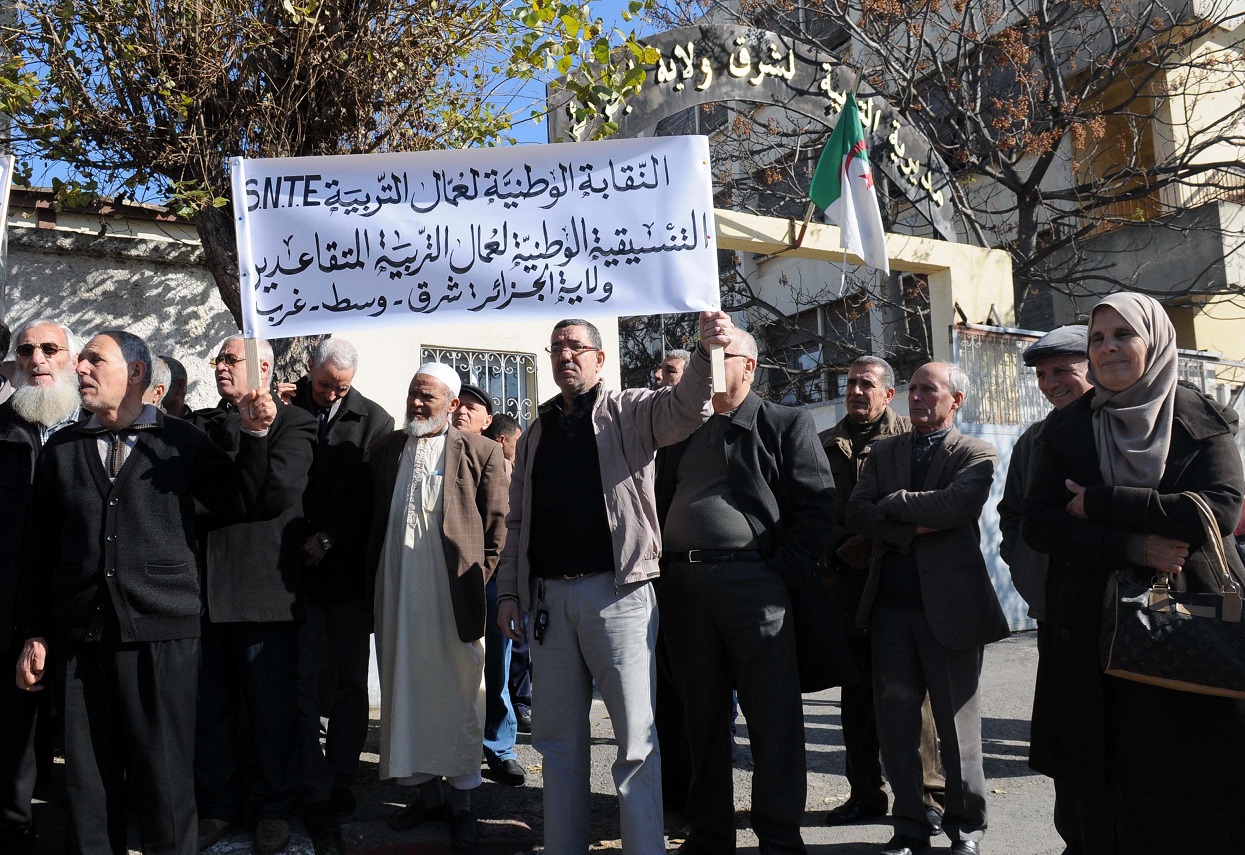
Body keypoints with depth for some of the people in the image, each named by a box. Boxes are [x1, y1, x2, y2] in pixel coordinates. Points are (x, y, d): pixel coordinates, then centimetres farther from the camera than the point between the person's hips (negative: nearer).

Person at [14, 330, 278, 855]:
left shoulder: (183, 441, 5)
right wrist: (35, 635, 10)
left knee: (165, 778, 2)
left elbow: (240, 505, 2)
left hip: (162, 633, -2)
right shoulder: (61, 449, 12)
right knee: (88, 780, 9)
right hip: (81, 637, 3)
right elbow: (38, 550, 13)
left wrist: (254, 435, -10)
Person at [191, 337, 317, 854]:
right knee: (209, 705, 12)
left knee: (271, 708, 5)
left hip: (262, 585, -5)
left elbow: (279, 490, -14)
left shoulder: (292, 423, 1)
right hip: (202, 584, 5)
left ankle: (274, 808, 21)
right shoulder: (198, 425, 17)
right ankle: (218, 806, 28)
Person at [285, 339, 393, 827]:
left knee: (351, 681, 8)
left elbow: (370, 492, -3)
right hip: (296, 567, 0)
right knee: (305, 682, 1)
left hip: (349, 568, 1)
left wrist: (327, 538, -9)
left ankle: (341, 779, 20)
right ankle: (315, 790, 8)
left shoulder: (373, 420, 3)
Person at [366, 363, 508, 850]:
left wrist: (477, 580, -4)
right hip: (397, 594, 4)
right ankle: (426, 790, 24)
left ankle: (461, 799, 14)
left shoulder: (481, 453, 0)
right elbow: (374, 517, 17)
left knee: (459, 695, 2)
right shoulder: (386, 448, 13)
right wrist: (372, 582, 11)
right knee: (406, 689, 10)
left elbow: (498, 525, 0)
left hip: (453, 594, -4)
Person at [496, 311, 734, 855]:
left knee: (636, 736, -2)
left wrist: (705, 350, -32)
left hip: (618, 591, -5)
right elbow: (517, 521, 18)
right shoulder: (535, 434, 19)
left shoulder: (629, 412, 6)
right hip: (549, 596, 5)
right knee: (557, 735, 11)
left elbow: (686, 407, -14)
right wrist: (509, 590, 9)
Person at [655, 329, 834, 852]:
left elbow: (816, 505, -4)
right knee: (702, 716, 12)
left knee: (773, 716, -1)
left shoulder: (785, 425, 4)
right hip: (683, 585, 5)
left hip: (753, 581, -4)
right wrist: (661, 570, 7)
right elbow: (659, 501, 19)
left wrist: (786, 572, -12)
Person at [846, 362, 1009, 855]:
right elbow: (856, 514, -1)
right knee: (896, 724, 10)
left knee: (957, 725, 9)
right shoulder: (883, 452, 12)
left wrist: (893, 503, -9)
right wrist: (914, 527, -14)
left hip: (950, 605, -4)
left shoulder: (976, 455, 0)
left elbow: (957, 504, -20)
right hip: (891, 605, 4)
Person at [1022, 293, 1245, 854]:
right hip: (1094, 633, 1)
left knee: (1198, 784, -1)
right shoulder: (1066, 429, 8)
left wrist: (1097, 503, -12)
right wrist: (1129, 545, -15)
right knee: (1111, 782, 0)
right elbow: (1036, 523, -2)